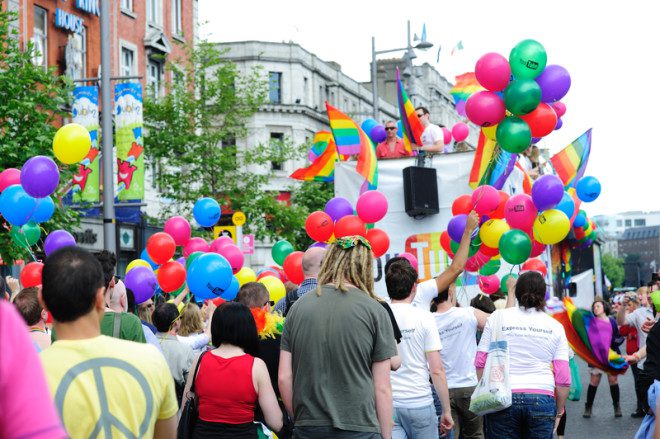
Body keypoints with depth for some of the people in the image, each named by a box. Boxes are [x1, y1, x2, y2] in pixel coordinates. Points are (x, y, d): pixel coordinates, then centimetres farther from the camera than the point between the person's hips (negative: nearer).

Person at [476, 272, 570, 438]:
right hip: (542, 399, 1)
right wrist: (559, 412, 14)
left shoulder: (497, 317, 5)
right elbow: (563, 378, 4)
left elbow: (480, 362, 1)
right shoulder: (555, 326, 7)